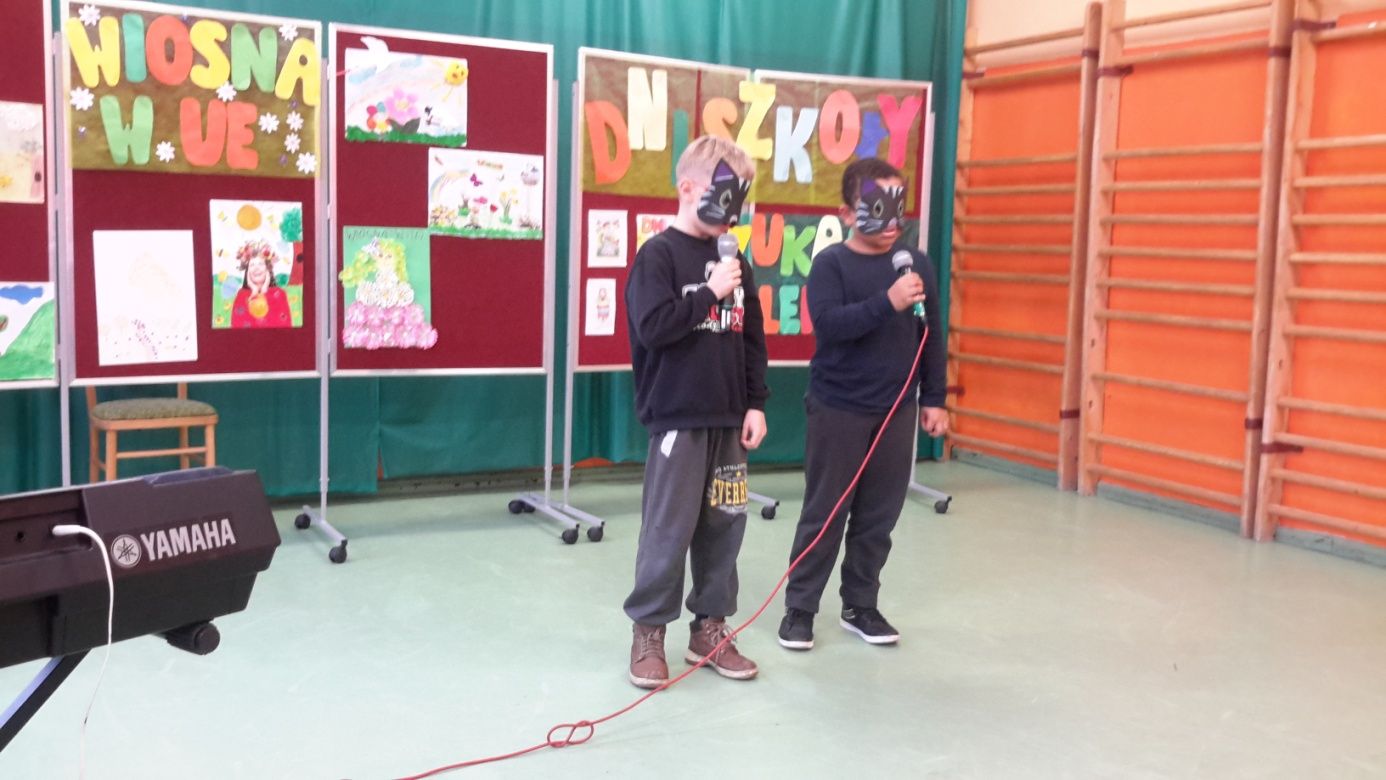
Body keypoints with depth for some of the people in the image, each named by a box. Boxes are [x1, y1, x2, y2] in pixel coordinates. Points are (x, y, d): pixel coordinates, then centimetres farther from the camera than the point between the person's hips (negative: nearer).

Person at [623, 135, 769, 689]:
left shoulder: (733, 259, 10)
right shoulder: (659, 254, -8)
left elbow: (752, 337, 13)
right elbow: (652, 327, -19)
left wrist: (756, 403, 8)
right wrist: (710, 294, -17)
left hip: (728, 417, 6)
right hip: (678, 416, -6)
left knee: (725, 524, 11)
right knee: (669, 528, 0)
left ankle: (709, 627, 24)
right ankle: (648, 631, 15)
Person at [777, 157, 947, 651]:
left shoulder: (917, 264, 4)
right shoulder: (831, 263, -7)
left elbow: (932, 336, 9)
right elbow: (828, 323, -21)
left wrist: (934, 399, 9)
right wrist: (887, 302, -31)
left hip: (896, 412, 4)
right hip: (837, 410, -4)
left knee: (879, 516, 11)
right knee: (824, 514, 3)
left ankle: (860, 606, 25)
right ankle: (799, 608, 15)